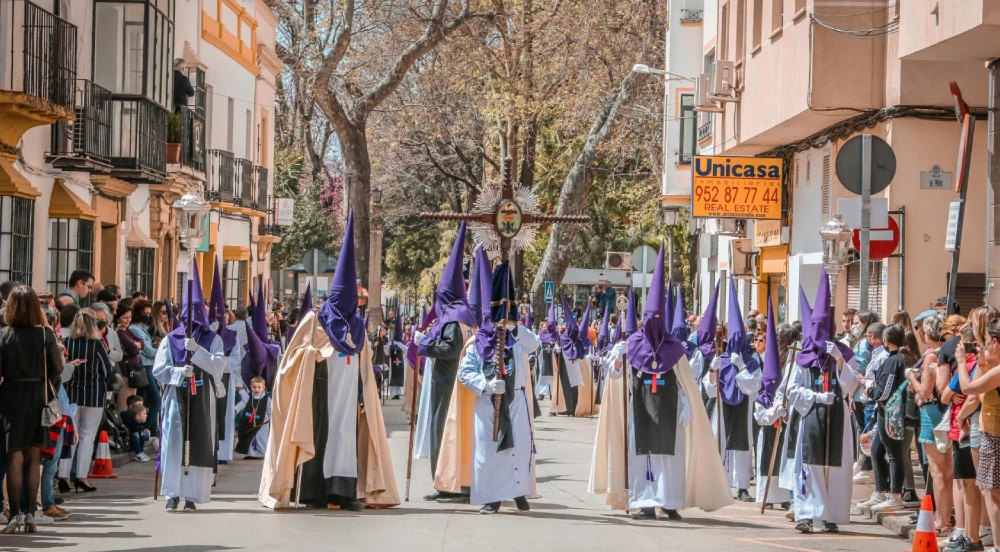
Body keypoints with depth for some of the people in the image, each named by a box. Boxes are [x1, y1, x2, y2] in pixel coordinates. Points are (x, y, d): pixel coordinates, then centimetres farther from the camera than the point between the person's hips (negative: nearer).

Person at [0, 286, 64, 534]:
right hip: (39, 396, 2)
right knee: (33, 457, 10)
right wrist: (49, 392, 10)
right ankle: (30, 513, 9)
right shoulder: (46, 335, -4)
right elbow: (57, 369, -4)